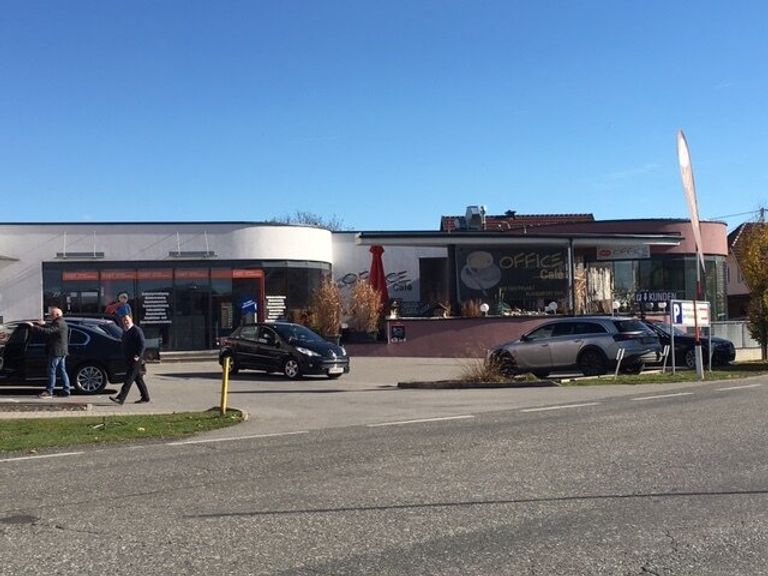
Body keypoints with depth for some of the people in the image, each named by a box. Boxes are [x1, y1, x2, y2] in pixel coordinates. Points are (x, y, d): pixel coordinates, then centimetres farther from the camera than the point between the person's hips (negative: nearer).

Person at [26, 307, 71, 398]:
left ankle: (49, 392, -4)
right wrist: (44, 325, 22)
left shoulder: (58, 323, -15)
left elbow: (48, 331, -29)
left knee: (52, 371, -6)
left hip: (56, 352, -10)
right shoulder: (62, 323, 18)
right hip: (62, 352, 10)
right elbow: (51, 331, 30)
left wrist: (34, 327, -30)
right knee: (62, 370, 11)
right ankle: (66, 391, 11)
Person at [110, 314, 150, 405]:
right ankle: (145, 397, 21)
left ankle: (121, 398, -17)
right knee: (138, 378, 13)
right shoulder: (125, 331, 15)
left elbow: (143, 344, -18)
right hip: (128, 359, 9)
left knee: (129, 378, -12)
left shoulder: (137, 330, -13)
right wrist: (125, 356, 19)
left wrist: (138, 356, -21)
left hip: (135, 360, -9)